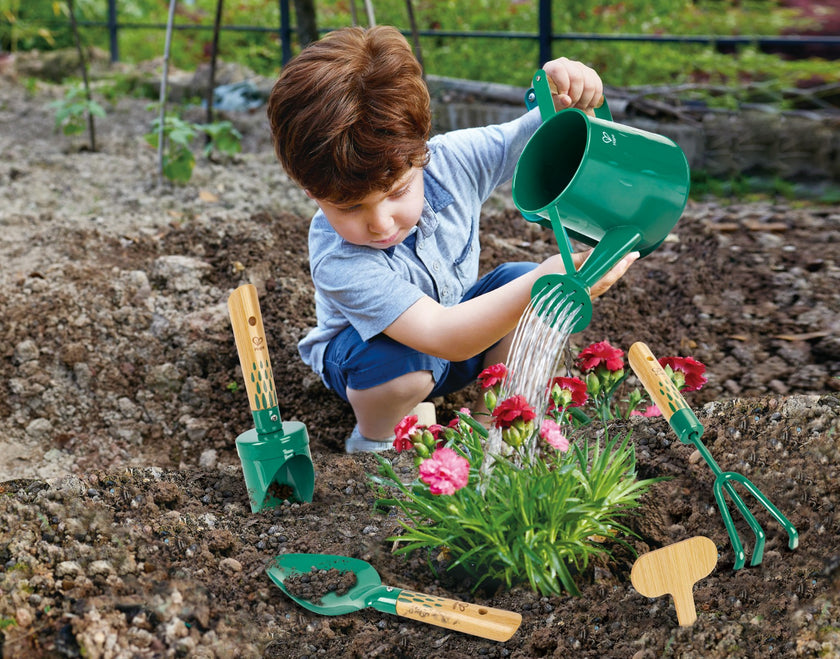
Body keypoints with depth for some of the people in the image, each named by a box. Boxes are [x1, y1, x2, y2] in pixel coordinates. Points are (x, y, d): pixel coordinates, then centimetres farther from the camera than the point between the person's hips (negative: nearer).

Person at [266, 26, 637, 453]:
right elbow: (442, 337, -46)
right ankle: (373, 437, -4)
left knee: (526, 283, -20)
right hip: (374, 358, -4)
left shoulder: (451, 161, -25)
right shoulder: (338, 259, -38)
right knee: (397, 357, -38)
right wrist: (540, 285, -60)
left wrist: (563, 100, -39)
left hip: (457, 315, 5)